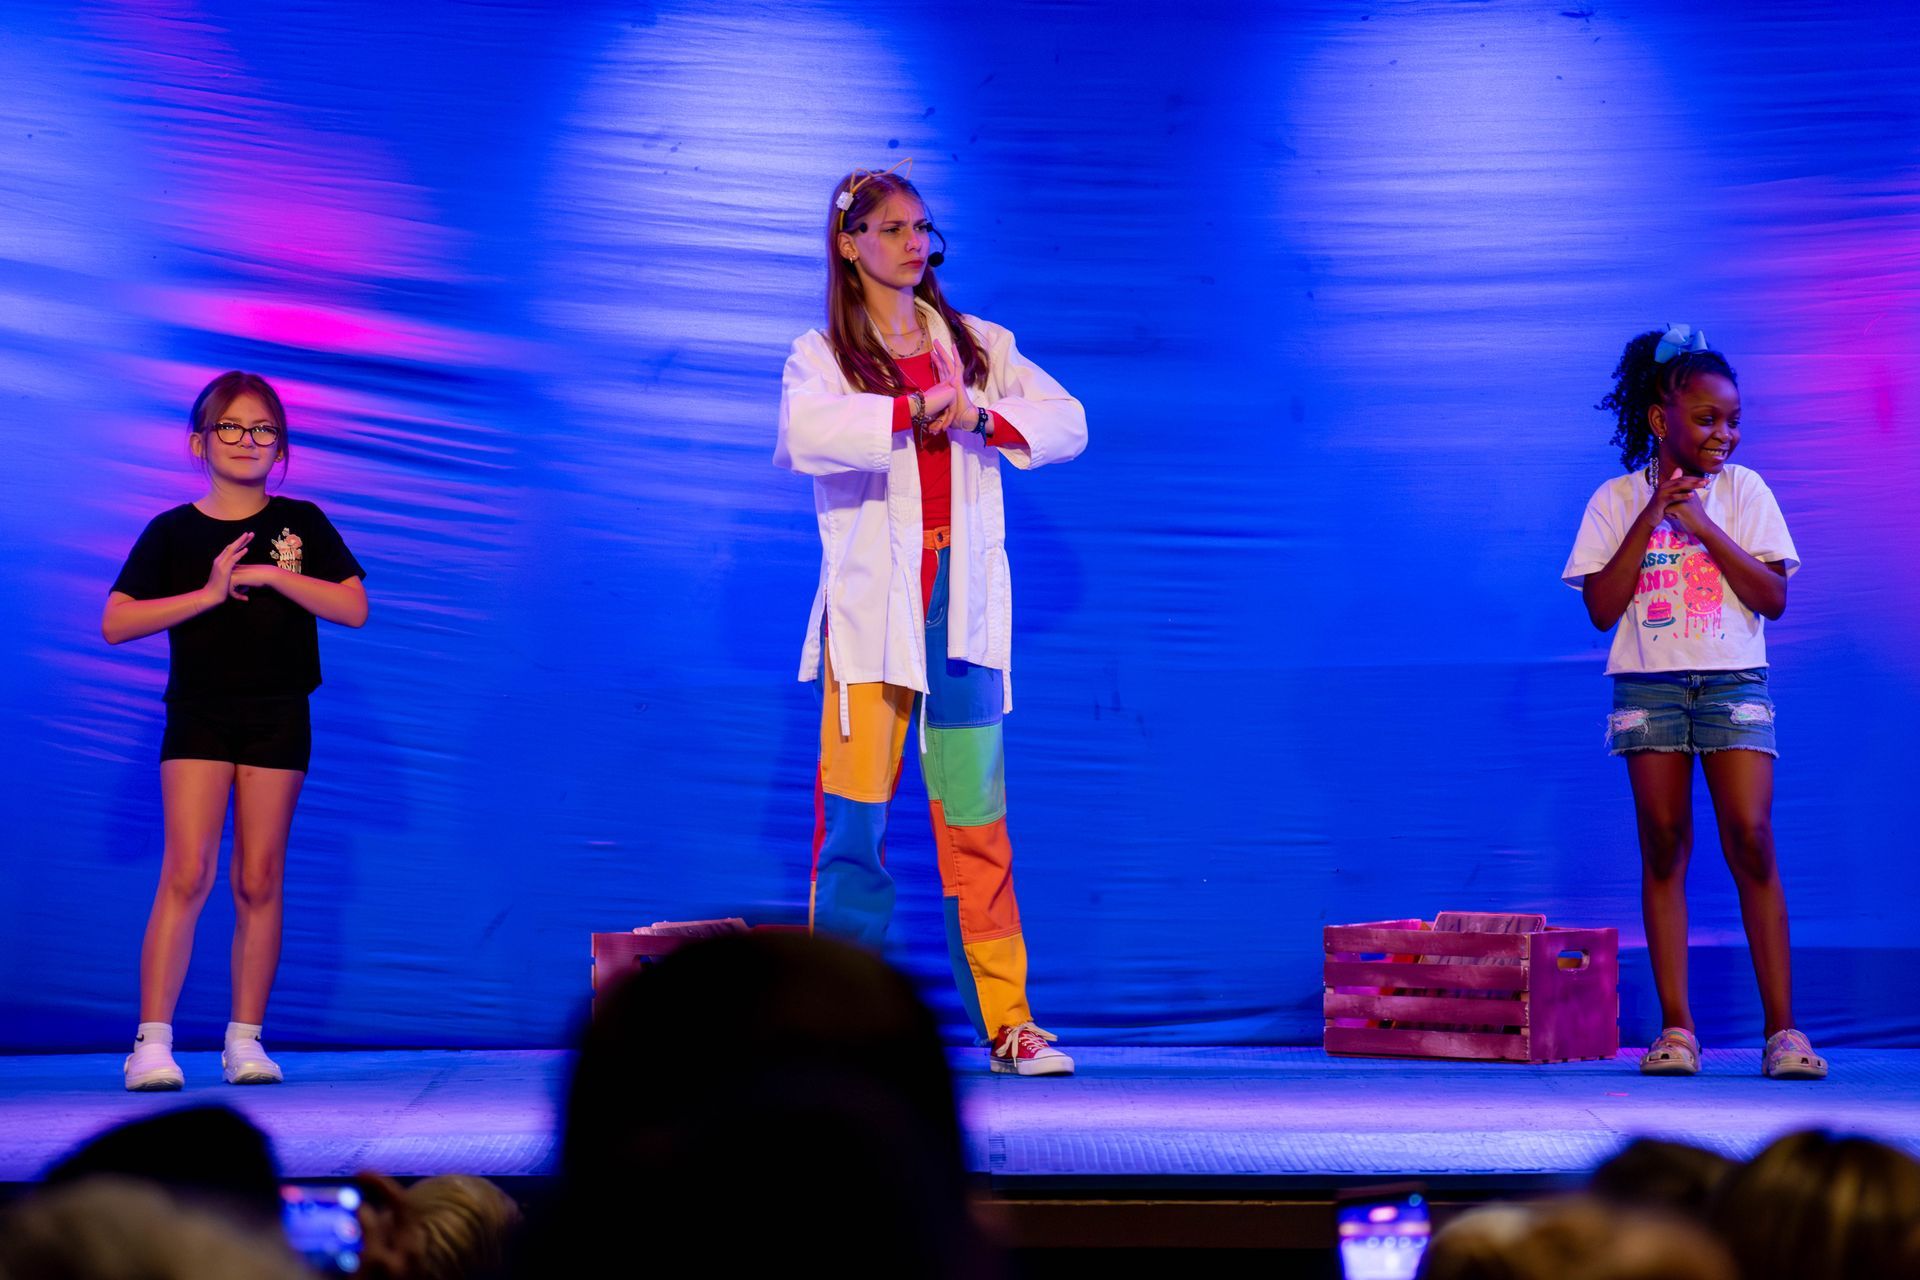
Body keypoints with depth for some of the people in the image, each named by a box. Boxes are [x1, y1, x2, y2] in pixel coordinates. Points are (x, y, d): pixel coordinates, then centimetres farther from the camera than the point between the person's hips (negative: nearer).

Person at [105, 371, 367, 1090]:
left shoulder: (301, 525, 5)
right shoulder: (172, 532, 3)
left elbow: (354, 608, -3)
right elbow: (116, 624, -4)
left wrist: (269, 574, -12)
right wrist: (210, 591, -12)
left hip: (278, 716, 1)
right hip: (197, 714, -1)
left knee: (258, 882, 4)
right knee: (187, 873, -12)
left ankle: (245, 1040, 11)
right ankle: (153, 1040, -11)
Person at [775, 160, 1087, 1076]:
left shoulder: (979, 346, 16)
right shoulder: (822, 354, 4)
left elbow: (1066, 422, 5)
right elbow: (805, 434, -18)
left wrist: (979, 415, -11)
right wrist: (917, 409, -17)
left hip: (963, 598, 3)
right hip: (870, 604, -3)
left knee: (976, 813, 4)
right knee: (855, 810, -5)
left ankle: (1005, 1019, 7)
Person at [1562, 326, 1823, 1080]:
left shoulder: (1744, 491, 4)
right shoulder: (1618, 501, 3)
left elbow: (1773, 598, -3)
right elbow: (1602, 608, -5)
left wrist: (1702, 525, -11)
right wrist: (1650, 517, -10)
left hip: (1734, 681, 0)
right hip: (1649, 685, 0)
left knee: (1750, 839, -10)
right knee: (1663, 847, -2)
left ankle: (1781, 1028, -8)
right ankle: (1675, 1028, 1)